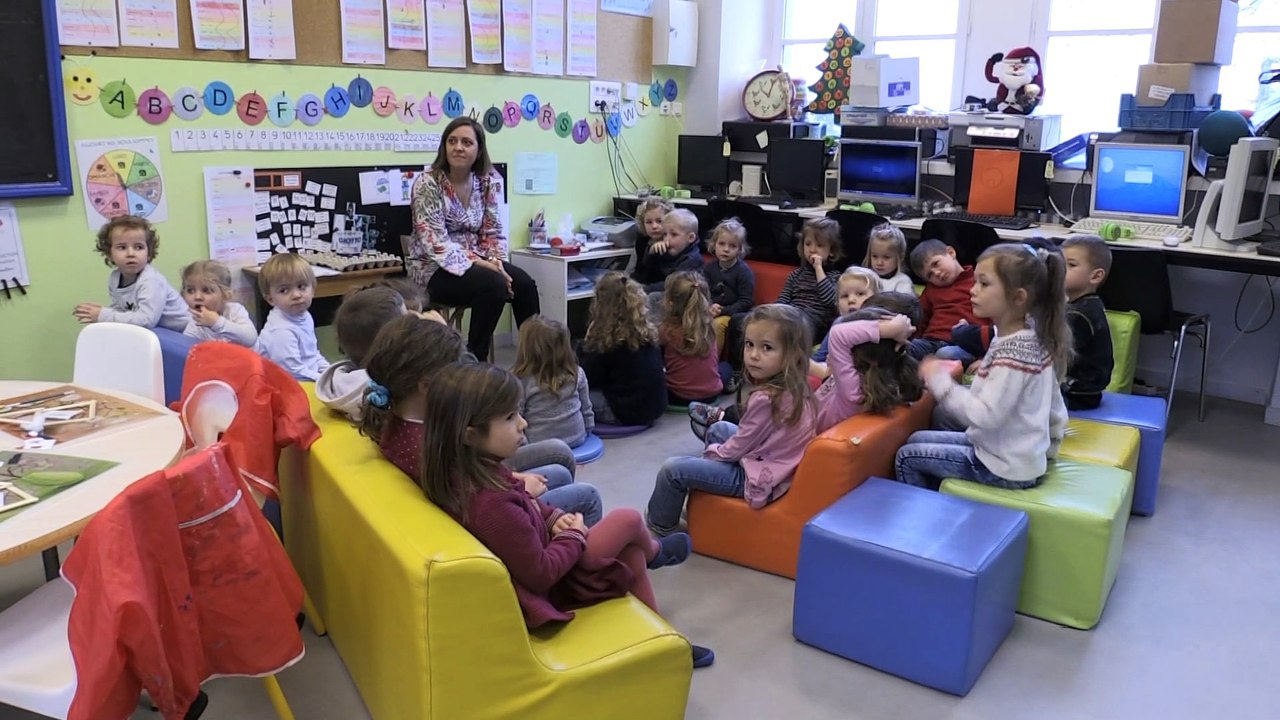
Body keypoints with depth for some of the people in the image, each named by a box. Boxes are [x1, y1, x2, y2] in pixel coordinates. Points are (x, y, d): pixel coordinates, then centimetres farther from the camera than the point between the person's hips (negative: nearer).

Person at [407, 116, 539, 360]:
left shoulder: (489, 180, 2)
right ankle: (473, 359, -16)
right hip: (434, 267, -5)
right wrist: (481, 265, -26)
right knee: (493, 284, -31)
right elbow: (437, 244, -20)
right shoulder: (428, 183, -13)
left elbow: (493, 231, 5)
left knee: (524, 283, -21)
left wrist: (497, 261, -15)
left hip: (476, 261, 5)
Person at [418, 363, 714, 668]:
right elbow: (541, 575, -29)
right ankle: (653, 552, 43)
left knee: (631, 550, 18)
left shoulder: (464, 473, -12)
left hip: (534, 562, 9)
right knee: (628, 520, 4)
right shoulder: (493, 505, -42)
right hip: (546, 589, -8)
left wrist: (554, 517, -5)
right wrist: (573, 535, -13)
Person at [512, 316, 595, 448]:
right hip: (576, 439, 3)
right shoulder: (577, 374, -3)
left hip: (538, 443, -3)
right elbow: (586, 410, 8)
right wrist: (587, 429, 23)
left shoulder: (521, 380, -14)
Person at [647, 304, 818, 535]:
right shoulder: (796, 387, -4)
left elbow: (737, 448, -16)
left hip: (757, 476, -9)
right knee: (718, 429, 28)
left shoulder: (765, 399, -30)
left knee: (673, 469, -4)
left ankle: (659, 527, 20)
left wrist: (712, 451, 3)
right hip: (766, 459, 10)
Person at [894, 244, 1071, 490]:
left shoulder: (1012, 352, -27)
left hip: (1005, 467, -9)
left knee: (907, 457, 0)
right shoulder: (1029, 336, 2)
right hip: (1013, 452, 9)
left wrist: (939, 379, -23)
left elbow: (985, 416, -32)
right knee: (917, 440, 18)